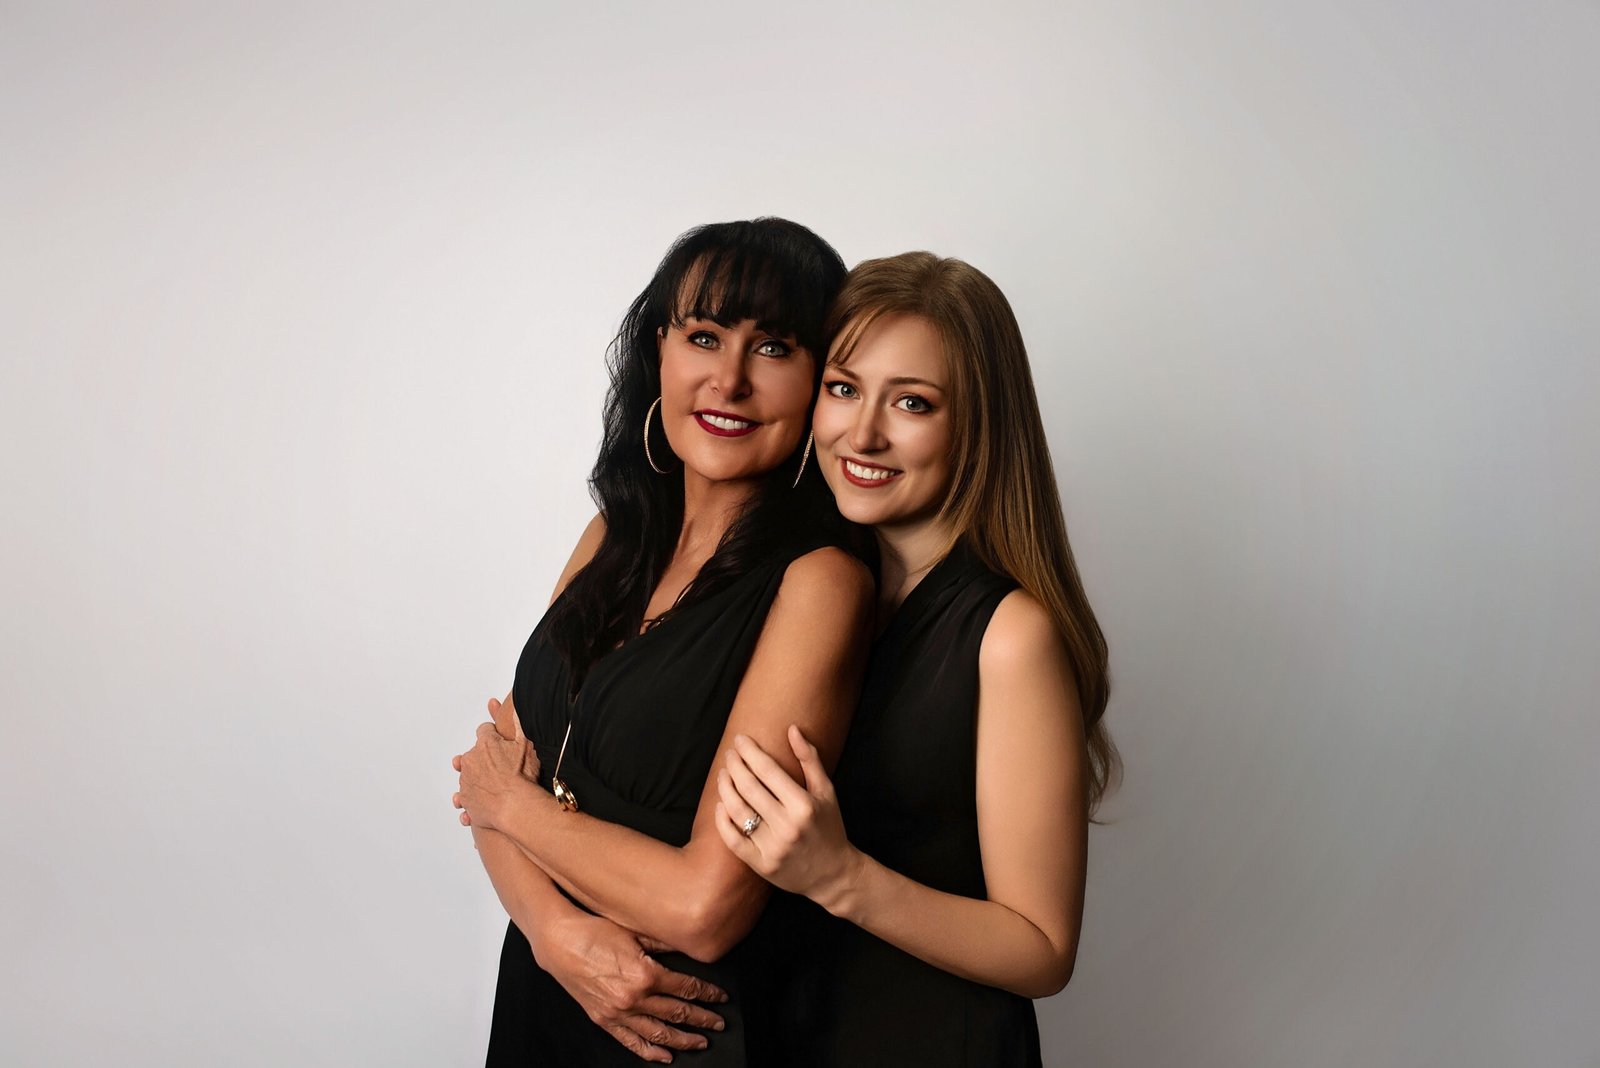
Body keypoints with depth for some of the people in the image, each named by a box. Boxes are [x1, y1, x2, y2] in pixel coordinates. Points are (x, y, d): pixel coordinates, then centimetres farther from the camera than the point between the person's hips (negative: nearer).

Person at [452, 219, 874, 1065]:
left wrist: (515, 802, -11)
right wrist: (557, 928, -18)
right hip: (542, 989, 6)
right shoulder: (614, 537, 0)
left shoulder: (817, 581, -21)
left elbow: (705, 906, -24)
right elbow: (494, 776, 0)